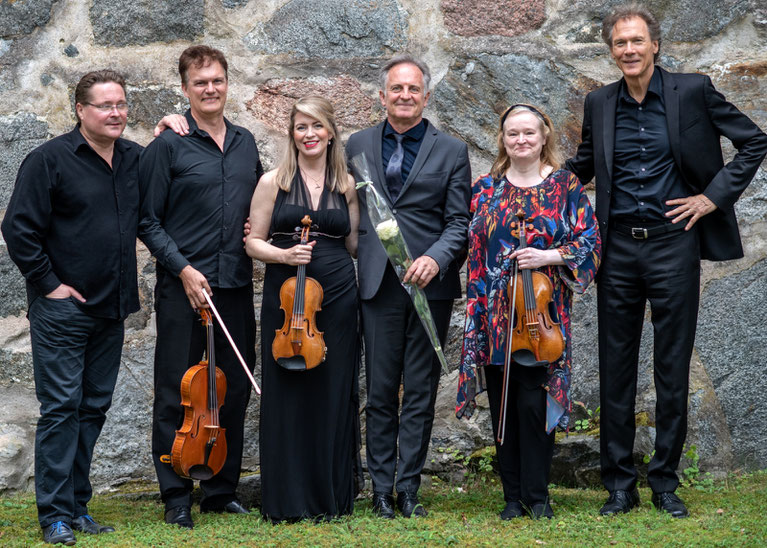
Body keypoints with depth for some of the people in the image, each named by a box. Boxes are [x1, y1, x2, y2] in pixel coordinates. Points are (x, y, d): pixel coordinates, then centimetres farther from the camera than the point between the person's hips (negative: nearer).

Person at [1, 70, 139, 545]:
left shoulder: (135, 159, 8)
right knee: (61, 407, -6)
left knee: (94, 408, 10)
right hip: (62, 307, -6)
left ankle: (78, 506, 19)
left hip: (112, 309, 6)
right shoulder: (50, 159, -9)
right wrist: (48, 283, -11)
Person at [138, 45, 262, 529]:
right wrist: (182, 267, -13)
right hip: (184, 286, -5)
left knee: (235, 390, 9)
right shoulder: (169, 146, -3)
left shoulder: (246, 144, 12)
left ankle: (222, 489, 21)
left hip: (237, 286, 5)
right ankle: (178, 497, 9)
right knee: (177, 394, -1)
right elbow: (148, 221, -4)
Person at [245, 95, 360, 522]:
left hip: (337, 296, 2)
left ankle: (332, 497, 14)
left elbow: (354, 245, 14)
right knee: (287, 394, 0)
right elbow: (253, 242, 2)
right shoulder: (273, 182, 4)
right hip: (285, 298, -1)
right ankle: (287, 500, 9)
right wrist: (284, 254, -14)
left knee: (334, 394, 4)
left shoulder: (347, 186, 9)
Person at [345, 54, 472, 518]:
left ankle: (409, 488, 10)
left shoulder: (451, 151, 6)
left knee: (421, 391, 3)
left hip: (431, 283, -1)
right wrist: (355, 264, 0)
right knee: (381, 391, 3)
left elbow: (459, 222, 0)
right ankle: (382, 489, 11)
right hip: (379, 284, 1)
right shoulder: (358, 146, 11)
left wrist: (436, 258, -17)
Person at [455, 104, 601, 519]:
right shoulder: (485, 189, 10)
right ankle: (513, 496, 14)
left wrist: (550, 256, -14)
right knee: (502, 407, 5)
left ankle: (537, 495, 7)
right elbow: (473, 251, 10)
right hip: (495, 316, 2)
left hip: (541, 312, -2)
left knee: (534, 404, -6)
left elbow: (589, 243, 1)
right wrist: (476, 310, 3)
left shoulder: (565, 186, 4)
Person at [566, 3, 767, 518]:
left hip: (673, 243, -3)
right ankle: (620, 484, 13)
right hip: (617, 248, 3)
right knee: (616, 369, 5)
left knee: (673, 369, 4)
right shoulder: (599, 103, 8)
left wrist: (714, 196, -4)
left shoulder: (693, 91, -2)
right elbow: (585, 162, 24)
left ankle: (665, 481, 14)